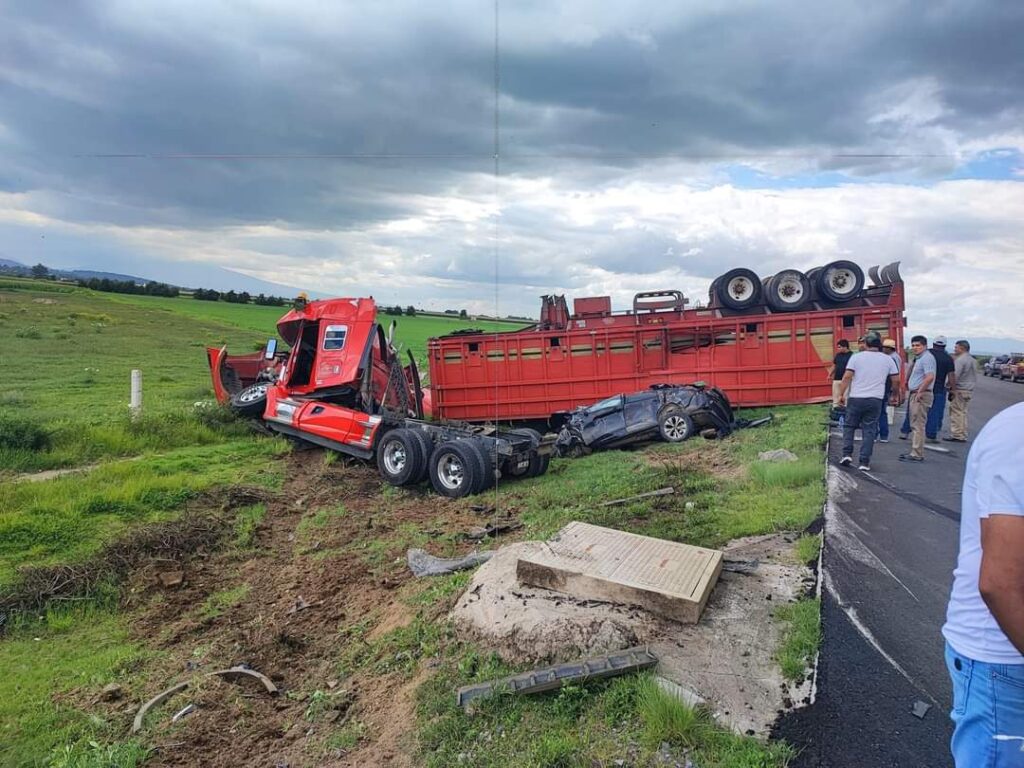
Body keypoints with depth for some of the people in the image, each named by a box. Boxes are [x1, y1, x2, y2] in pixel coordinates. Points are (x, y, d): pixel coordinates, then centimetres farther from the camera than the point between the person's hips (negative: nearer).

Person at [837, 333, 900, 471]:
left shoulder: (856, 357, -2)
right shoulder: (887, 359, 6)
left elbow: (847, 377, -9)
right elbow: (896, 380, 8)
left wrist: (842, 394, -2)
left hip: (856, 398, -1)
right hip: (875, 400, 2)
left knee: (849, 426, 13)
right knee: (869, 430, 5)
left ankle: (847, 454, 2)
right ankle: (864, 462, 2)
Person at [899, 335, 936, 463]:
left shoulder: (927, 358, -13)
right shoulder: (919, 358, 19)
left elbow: (930, 377, -26)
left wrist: (920, 392, -21)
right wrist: (911, 392, 18)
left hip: (921, 395, -11)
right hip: (914, 394, 11)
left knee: (918, 425, -9)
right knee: (914, 425, 15)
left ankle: (917, 454, -7)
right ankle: (915, 451, 22)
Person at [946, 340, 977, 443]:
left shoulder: (960, 360, -14)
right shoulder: (973, 360, 16)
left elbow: (954, 376, -20)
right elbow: (975, 377, 20)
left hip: (959, 390, -9)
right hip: (970, 391, 9)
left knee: (956, 413, -4)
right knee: (963, 413, 12)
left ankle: (956, 435, -4)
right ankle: (963, 436, 14)